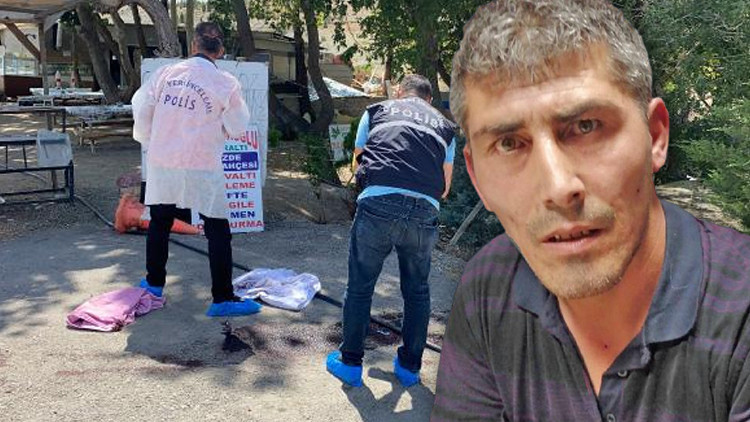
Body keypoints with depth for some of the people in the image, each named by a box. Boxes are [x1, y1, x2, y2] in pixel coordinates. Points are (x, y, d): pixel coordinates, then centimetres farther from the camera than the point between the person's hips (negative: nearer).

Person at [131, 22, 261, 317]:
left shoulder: (166, 73, -2)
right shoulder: (226, 83, -12)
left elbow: (140, 107, 5)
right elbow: (237, 127, -3)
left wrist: (148, 141, 20)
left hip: (161, 163, 4)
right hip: (201, 168, -4)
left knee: (159, 223, 22)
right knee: (218, 231, 4)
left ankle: (154, 283, 35)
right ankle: (222, 299, 3)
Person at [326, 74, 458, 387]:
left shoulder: (377, 110, 23)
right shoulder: (443, 125, 24)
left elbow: (359, 160, 30)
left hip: (378, 201, -1)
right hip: (424, 210, 2)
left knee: (360, 286, 14)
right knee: (417, 290, 19)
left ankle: (350, 363, 25)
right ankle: (410, 366, 31)